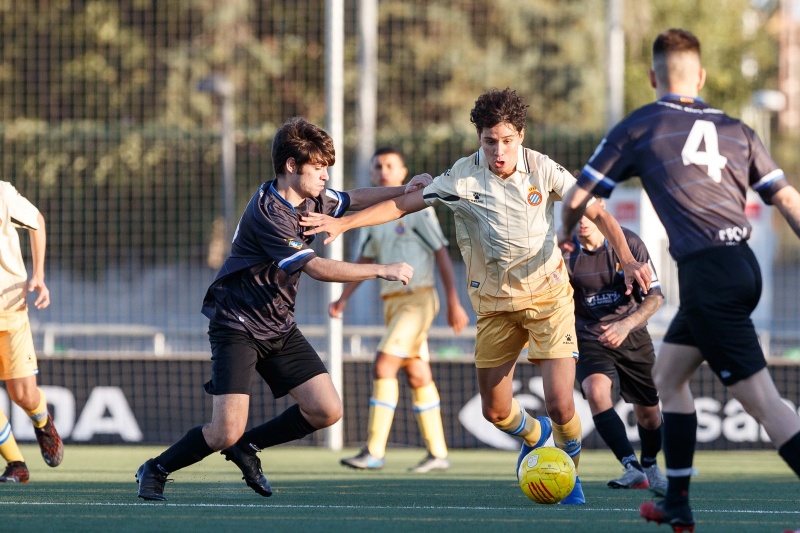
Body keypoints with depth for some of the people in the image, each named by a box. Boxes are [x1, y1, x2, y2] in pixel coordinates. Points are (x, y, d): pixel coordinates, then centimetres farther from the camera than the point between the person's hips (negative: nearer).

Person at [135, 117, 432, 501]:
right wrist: (382, 271, -26)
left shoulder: (308, 198, 3)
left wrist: (402, 191, 8)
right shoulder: (269, 213, -25)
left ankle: (247, 447, 17)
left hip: (279, 328, 8)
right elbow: (317, 268, -29)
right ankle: (155, 470, 9)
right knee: (226, 432, -17)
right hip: (237, 327, -8)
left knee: (326, 411, -5)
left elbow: (353, 200, 23)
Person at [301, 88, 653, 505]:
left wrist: (627, 260, -17)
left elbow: (597, 213, -5)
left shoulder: (542, 169, -12)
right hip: (494, 301, 2)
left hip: (548, 294, -2)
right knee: (495, 412, 3)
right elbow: (403, 204, -7)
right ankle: (534, 433, 40)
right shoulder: (463, 177, -13)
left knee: (560, 404, -14)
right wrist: (343, 223, -16)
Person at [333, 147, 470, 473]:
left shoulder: (416, 208, -7)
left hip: (418, 299, -7)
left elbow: (442, 254, -6)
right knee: (418, 377, 9)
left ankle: (374, 452, -19)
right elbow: (365, 261, 20)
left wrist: (454, 303, -9)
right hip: (392, 301, 7)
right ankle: (437, 453, 14)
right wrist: (343, 299, 7)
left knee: (384, 367, -17)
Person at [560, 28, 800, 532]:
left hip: (707, 273, -6)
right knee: (669, 375, 24)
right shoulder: (736, 130, 15)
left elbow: (577, 199, 9)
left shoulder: (638, 128, 4)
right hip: (743, 264, 6)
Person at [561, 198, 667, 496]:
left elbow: (654, 296, -10)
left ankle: (650, 467, 38)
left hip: (632, 336, 1)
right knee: (596, 390, -30)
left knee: (648, 412, 8)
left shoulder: (628, 242, -13)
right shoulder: (566, 252, -15)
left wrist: (626, 324, -27)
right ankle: (632, 469, -35)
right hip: (588, 337, -1)